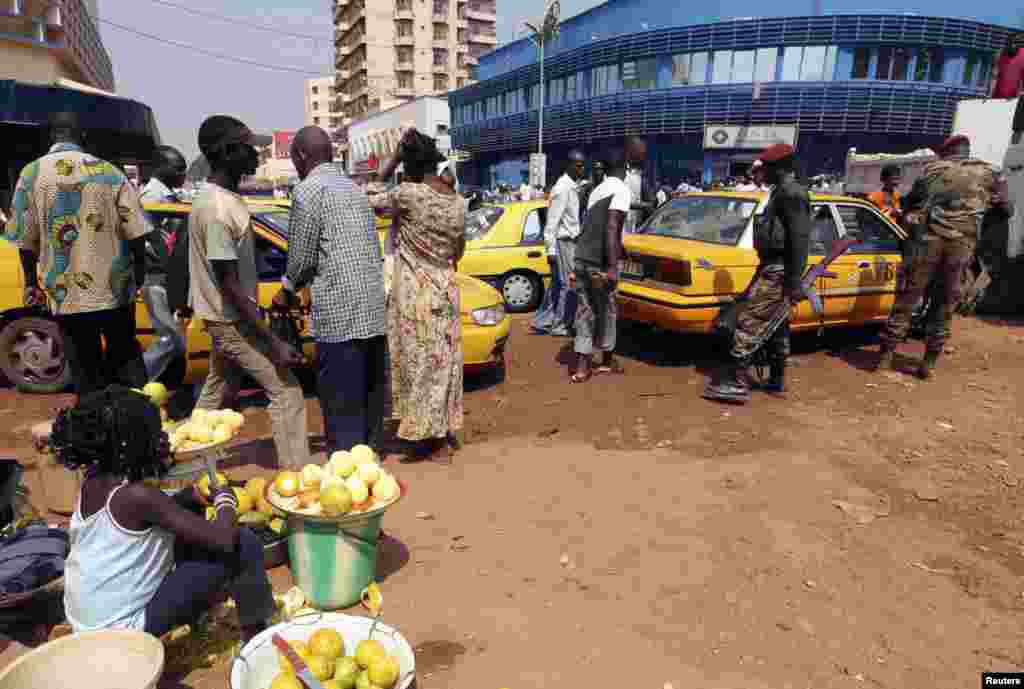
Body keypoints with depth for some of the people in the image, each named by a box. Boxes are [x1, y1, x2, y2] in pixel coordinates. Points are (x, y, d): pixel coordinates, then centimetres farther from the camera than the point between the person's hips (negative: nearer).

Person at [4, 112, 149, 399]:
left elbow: (25, 239, 2)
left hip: (66, 292, 0)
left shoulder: (30, 175, 0)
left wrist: (31, 282, 15)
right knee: (126, 354, 16)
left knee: (85, 366, 10)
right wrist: (139, 268, 10)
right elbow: (135, 231, -5)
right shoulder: (109, 172, -3)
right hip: (115, 288, 0)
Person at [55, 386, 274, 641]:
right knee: (245, 544, -12)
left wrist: (190, 496, 4)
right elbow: (224, 539, -29)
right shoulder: (138, 495, -27)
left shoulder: (93, 484, -2)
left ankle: (196, 612, 31)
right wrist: (225, 500, -11)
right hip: (124, 630, -9)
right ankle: (256, 636, 9)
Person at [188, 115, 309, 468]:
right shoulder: (218, 209, -25)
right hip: (232, 318, -10)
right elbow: (229, 285, -25)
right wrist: (275, 342, -26)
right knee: (286, 390, -7)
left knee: (217, 392, 21)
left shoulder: (218, 197, 6)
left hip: (222, 316, 10)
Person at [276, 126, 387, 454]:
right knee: (369, 395, 17)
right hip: (375, 307, 8)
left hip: (340, 311, -8)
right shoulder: (353, 187, 18)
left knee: (341, 401, -1)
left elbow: (302, 256, -7)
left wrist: (288, 292, 14)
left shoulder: (309, 190, -5)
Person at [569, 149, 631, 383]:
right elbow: (612, 227, -20)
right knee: (607, 311, 9)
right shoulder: (622, 190, -8)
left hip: (582, 257, 7)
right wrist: (612, 267, -24)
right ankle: (607, 361, 24)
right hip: (600, 262, -7)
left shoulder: (597, 190, 18)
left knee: (585, 311, 8)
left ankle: (582, 366, 5)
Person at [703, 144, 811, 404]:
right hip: (775, 268, 11)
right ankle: (777, 380, 23)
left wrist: (795, 281, -25)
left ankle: (735, 381, -11)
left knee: (748, 322, -12)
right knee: (777, 327, 14)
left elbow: (800, 239, -22)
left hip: (778, 271, -11)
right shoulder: (784, 191, 18)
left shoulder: (791, 192, -15)